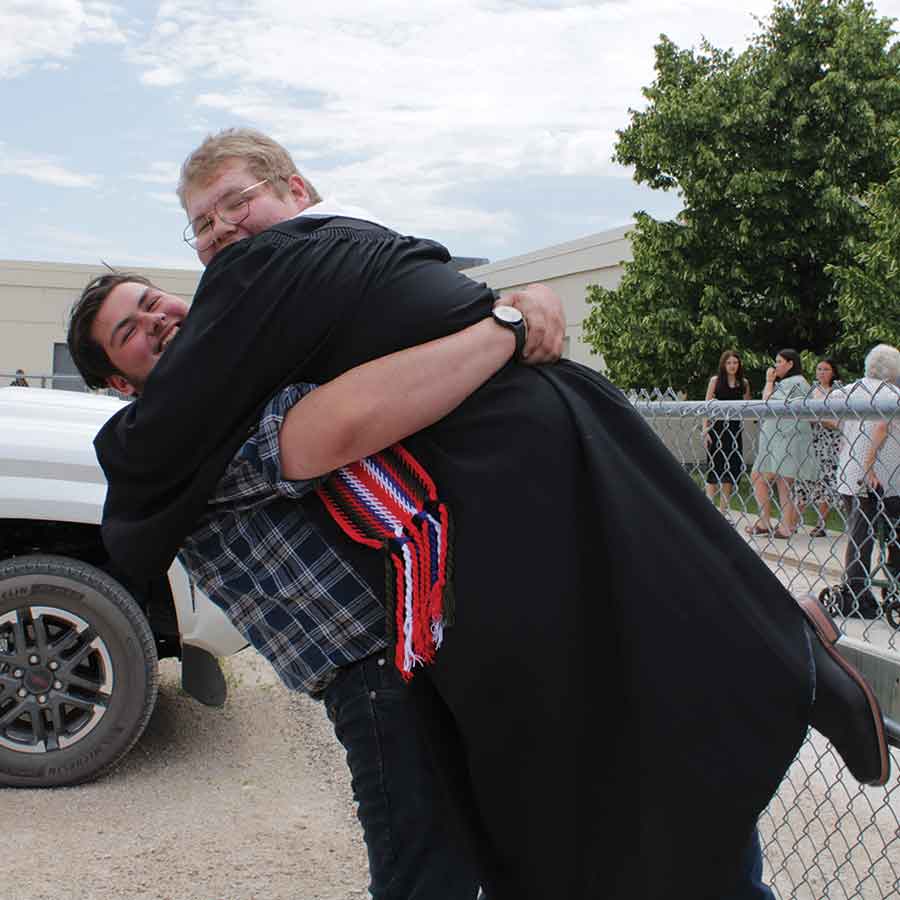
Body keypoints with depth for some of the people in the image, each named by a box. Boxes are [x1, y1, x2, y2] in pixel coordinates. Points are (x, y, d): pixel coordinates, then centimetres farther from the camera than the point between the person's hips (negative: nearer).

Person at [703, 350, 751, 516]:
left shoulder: (744, 383, 8)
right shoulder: (715, 381, -1)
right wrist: (705, 429, -10)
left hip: (735, 428, 3)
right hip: (717, 427, -3)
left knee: (731, 468, 5)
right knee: (714, 467, -1)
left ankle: (723, 511, 15)